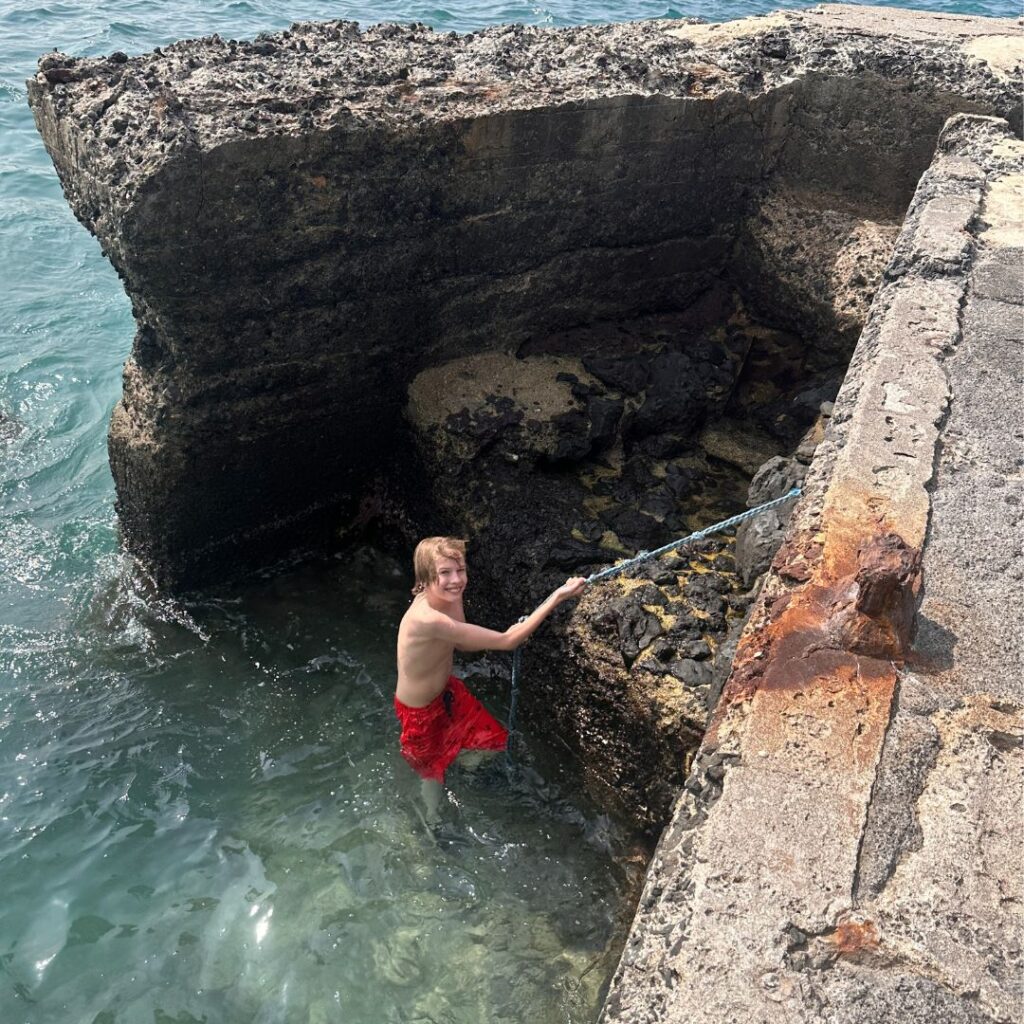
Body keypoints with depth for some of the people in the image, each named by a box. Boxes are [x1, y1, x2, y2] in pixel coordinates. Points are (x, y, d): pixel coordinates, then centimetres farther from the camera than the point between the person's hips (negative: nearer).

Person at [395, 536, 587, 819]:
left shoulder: (450, 597, -18)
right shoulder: (426, 619, -44)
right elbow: (506, 642, -39)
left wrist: (515, 630, -15)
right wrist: (557, 596, -37)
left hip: (447, 690, 7)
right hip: (421, 711, -7)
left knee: (499, 741, 22)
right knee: (435, 771, 21)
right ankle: (434, 816, 52)